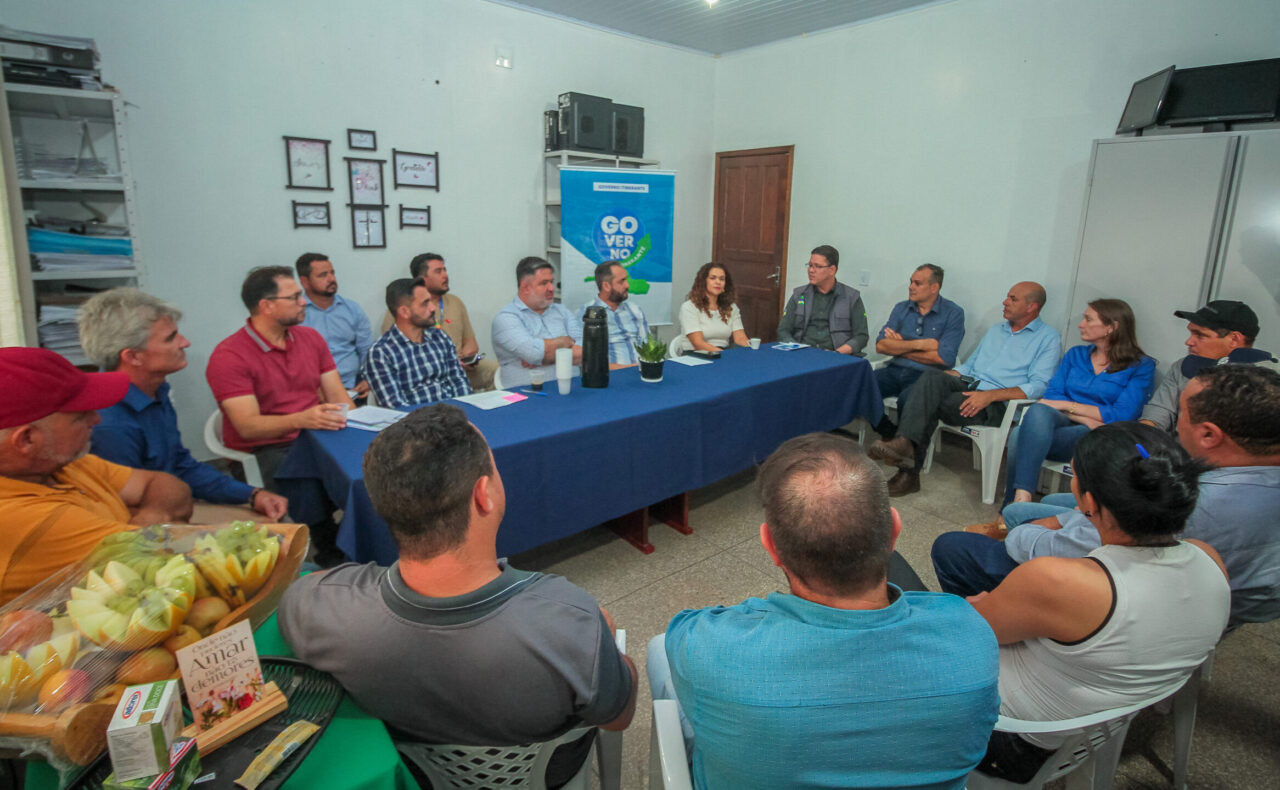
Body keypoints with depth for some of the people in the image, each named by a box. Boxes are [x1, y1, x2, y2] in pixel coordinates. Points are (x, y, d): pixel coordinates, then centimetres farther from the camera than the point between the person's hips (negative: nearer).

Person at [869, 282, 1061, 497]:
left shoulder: (1048, 338, 5)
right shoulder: (996, 330, 27)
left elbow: (1039, 386, -9)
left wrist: (990, 395, -21)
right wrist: (942, 378, 6)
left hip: (996, 404, -5)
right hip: (967, 385, 5)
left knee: (933, 403, -31)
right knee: (931, 377, -28)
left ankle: (910, 472, -27)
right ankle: (905, 442, -42)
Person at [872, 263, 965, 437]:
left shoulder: (953, 313, 0)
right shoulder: (901, 308, 14)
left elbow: (944, 358, -12)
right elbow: (880, 346, 1)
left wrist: (900, 346, -4)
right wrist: (919, 344, -10)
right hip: (895, 371, 5)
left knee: (907, 398, -37)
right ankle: (889, 433, -1)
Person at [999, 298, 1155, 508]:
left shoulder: (1141, 366, 7)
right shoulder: (1075, 355, 21)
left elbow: (1122, 416, -6)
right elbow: (1050, 396, 7)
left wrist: (1066, 405, -6)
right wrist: (1085, 418, -10)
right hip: (1063, 422, 4)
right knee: (1038, 411, -35)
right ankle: (1021, 499, -40)